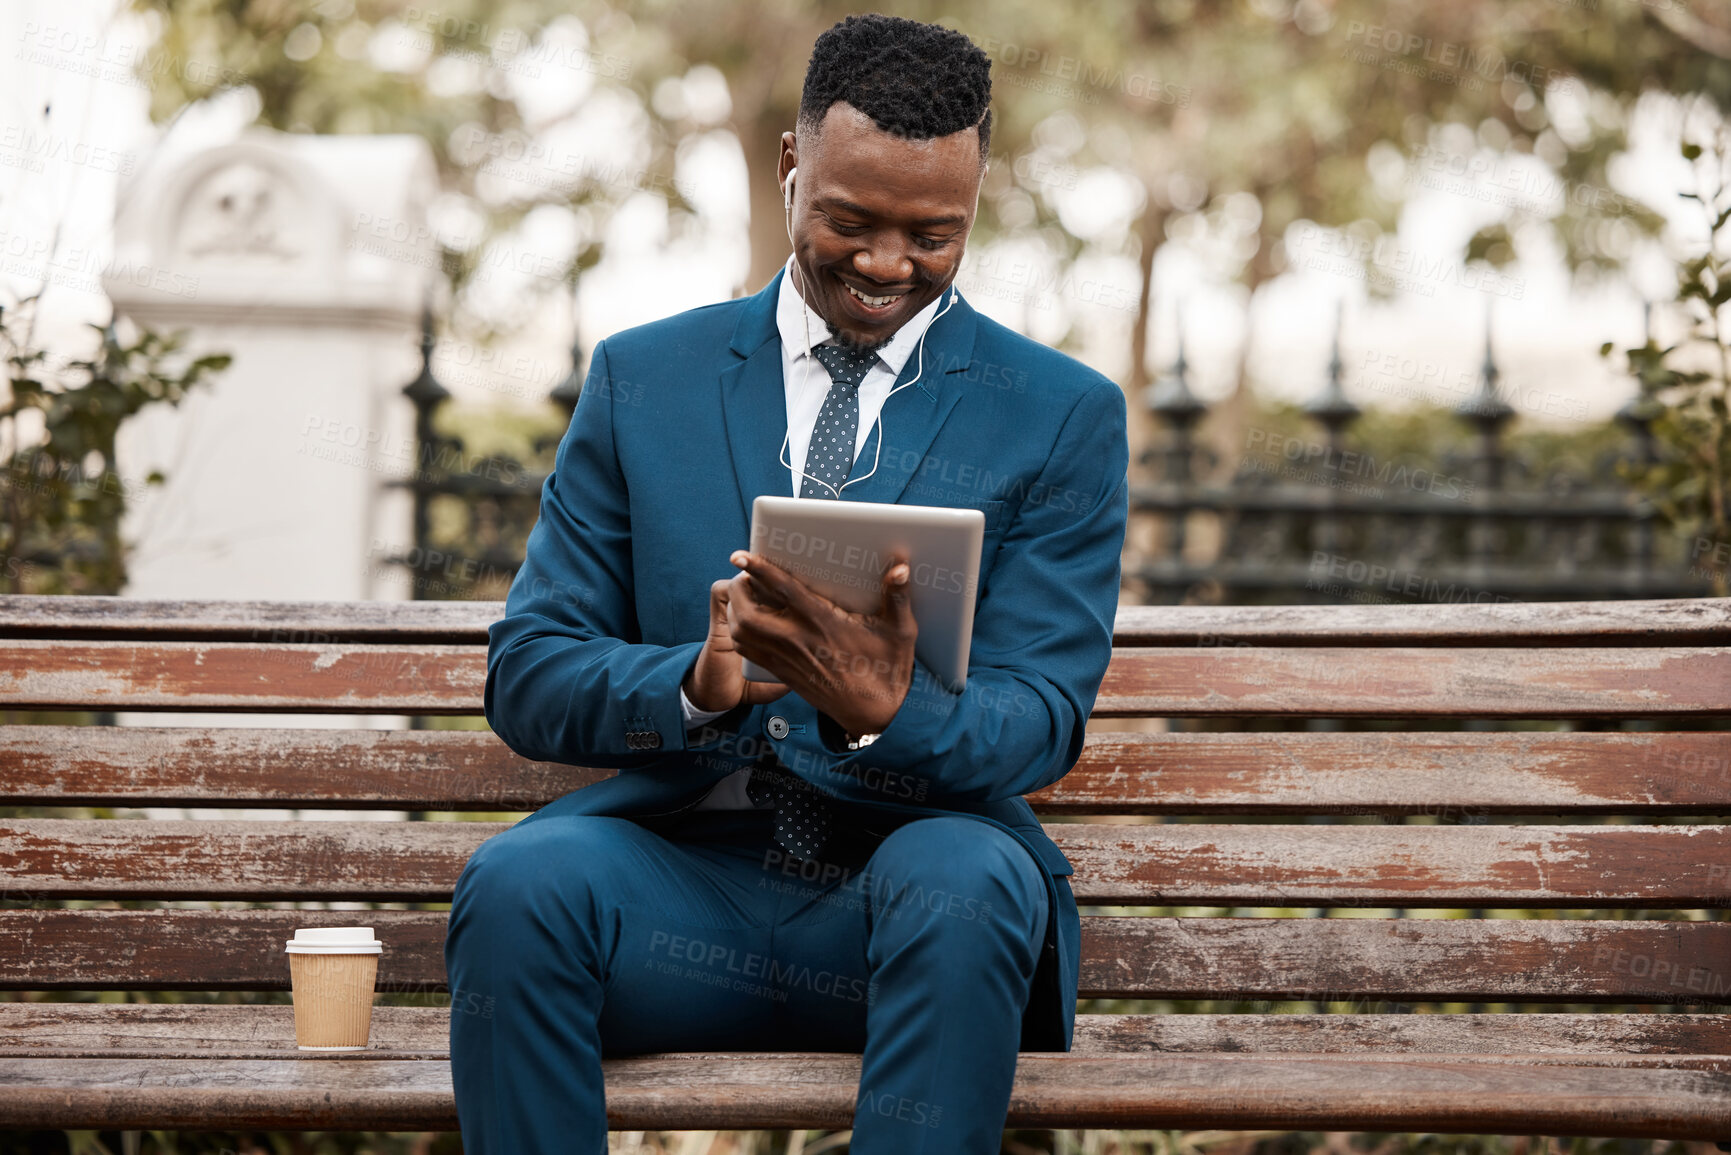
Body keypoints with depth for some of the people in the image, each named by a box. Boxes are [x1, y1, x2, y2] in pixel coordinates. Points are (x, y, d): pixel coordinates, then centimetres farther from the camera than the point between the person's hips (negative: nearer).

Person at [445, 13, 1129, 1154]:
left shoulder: (1066, 415, 7)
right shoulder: (643, 378, 11)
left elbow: (1040, 720, -2)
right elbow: (525, 675, 6)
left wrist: (885, 712, -26)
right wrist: (696, 683, -17)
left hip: (917, 860, -1)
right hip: (685, 869, 1)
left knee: (962, 881, -35)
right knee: (518, 881, -31)